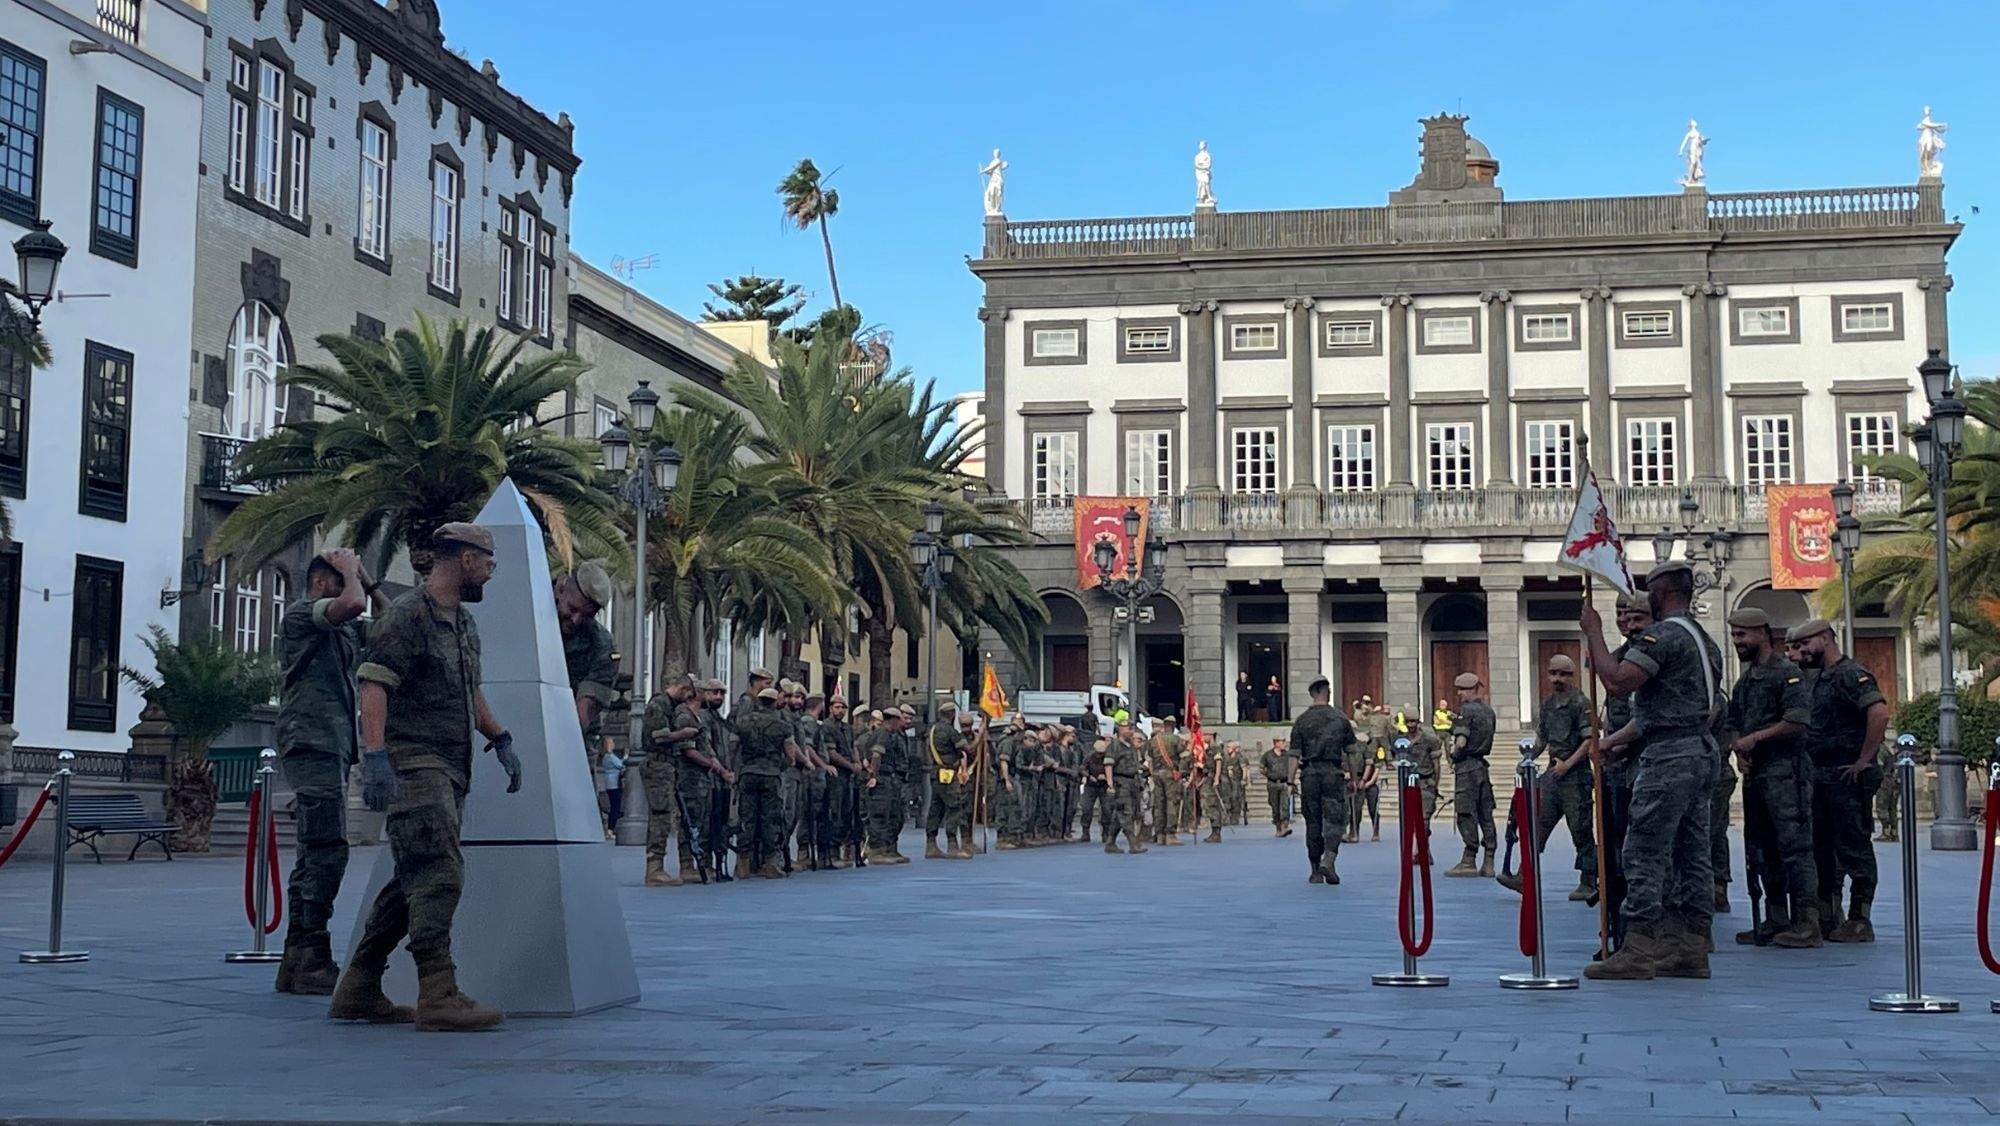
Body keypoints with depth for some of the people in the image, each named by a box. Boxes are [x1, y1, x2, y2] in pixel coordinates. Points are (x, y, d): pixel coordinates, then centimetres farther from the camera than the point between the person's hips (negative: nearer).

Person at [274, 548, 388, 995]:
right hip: (311, 744, -10)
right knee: (327, 852, -15)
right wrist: (350, 573, -3)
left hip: (333, 748, 10)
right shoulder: (300, 613, -4)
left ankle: (296, 960, 12)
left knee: (314, 856, 9)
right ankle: (312, 962, -16)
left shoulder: (344, 629, 23)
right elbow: (352, 604, -21)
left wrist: (368, 581, 18)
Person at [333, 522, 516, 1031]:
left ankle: (357, 992, 16)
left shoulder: (465, 623, 20)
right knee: (440, 874, -16)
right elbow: (373, 686, -19)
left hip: (450, 770, 10)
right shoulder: (406, 616, -10)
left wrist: (501, 741, 25)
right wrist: (374, 756, -29)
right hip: (413, 764, -10)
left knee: (414, 883, 10)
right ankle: (439, 997, -17)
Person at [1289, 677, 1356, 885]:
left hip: (1309, 774, 1)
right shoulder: (1340, 719, 4)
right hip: (1333, 772, -1)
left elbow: (1295, 754, -2)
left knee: (1313, 821, 7)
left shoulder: (1302, 720, 2)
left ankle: (1316, 871, 11)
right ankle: (1328, 860, -22)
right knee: (1334, 818, 0)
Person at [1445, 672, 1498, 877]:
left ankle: (1469, 861, -6)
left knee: (1466, 815, -6)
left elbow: (1461, 742, -18)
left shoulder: (1466, 711, -12)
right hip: (1482, 764, 8)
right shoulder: (1489, 711, 14)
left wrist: (1452, 753, 1)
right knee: (1485, 814, 7)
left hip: (1466, 767, -8)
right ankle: (1488, 862, 7)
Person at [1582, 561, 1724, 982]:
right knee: (1692, 852, 9)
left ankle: (1638, 951, -10)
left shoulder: (1662, 635, -12)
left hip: (1669, 756, -10)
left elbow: (1616, 680, -22)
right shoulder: (1705, 639, 21)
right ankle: (1692, 951, 11)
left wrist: (1592, 631, -10)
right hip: (1703, 750, 10)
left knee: (1644, 853, -8)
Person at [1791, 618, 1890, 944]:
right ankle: (1829, 919, 20)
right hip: (1823, 778, 10)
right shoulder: (1820, 678, 18)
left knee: (1854, 848, -5)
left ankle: (1859, 922, -1)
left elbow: (1880, 713, -26)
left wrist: (1864, 760, -23)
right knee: (1823, 848, 13)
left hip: (1848, 778, -10)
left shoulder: (1851, 675, -12)